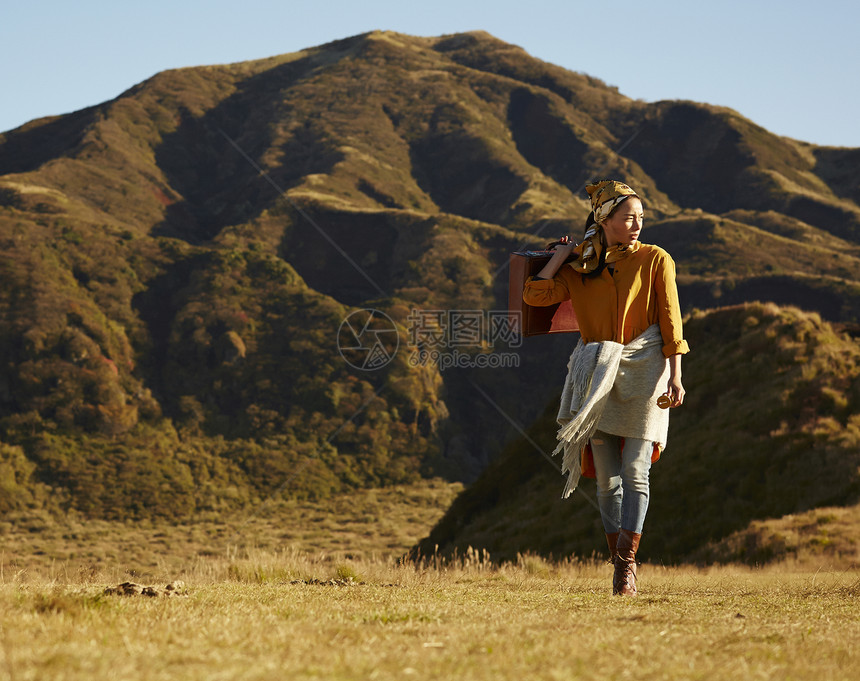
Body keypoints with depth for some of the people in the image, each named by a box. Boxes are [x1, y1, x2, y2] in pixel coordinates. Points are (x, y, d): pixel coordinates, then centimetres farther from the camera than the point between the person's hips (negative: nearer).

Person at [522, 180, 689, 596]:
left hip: (643, 373, -2)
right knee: (607, 477, 1)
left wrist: (675, 375, -8)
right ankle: (618, 564, 11)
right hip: (599, 376, 2)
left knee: (635, 471, -9)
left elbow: (671, 322, 0)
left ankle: (627, 565, -6)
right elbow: (535, 295, -3)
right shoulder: (580, 267, 9)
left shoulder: (655, 260, 3)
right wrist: (563, 253, 4)